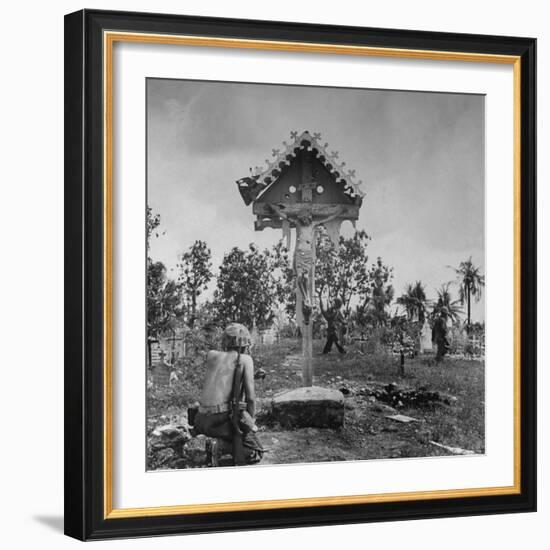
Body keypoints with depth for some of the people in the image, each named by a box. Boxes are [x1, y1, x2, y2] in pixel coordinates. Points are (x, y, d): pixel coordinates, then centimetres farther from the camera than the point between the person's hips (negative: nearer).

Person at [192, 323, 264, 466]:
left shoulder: (212, 356, 14)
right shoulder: (245, 359, 2)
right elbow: (250, 397, -1)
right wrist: (251, 421, 12)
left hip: (203, 420, 6)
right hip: (224, 418, -6)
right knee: (255, 453, 4)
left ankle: (222, 444, 9)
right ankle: (222, 446, -17)